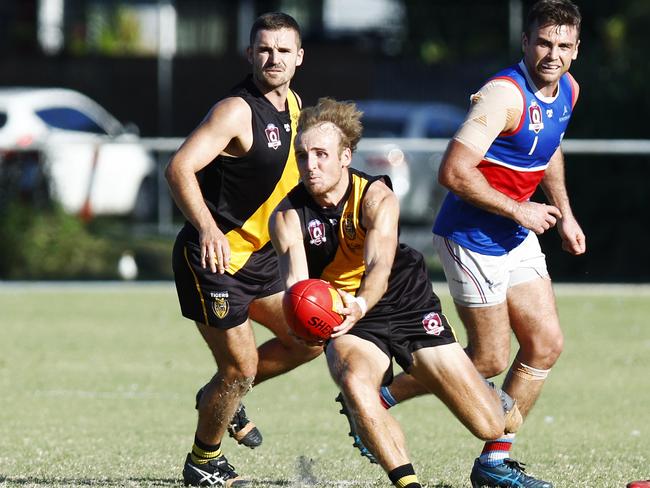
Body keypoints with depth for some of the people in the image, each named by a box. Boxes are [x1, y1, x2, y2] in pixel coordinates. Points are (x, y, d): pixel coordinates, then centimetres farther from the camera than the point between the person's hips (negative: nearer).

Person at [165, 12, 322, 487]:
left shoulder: (293, 104, 8)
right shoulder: (237, 110, -20)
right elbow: (180, 168, -30)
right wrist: (207, 228, -42)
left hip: (257, 253, 9)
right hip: (213, 254, -9)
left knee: (309, 340, 11)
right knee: (241, 366, -6)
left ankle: (223, 397, 29)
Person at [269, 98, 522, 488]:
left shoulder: (376, 198, -19)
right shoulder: (289, 216, -14)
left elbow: (380, 266, -35)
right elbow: (295, 278, -28)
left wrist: (360, 305, -57)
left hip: (407, 305, 0)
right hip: (348, 322, 0)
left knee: (493, 426, -3)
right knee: (353, 381, -38)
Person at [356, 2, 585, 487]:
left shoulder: (566, 90, 3)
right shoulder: (505, 95, -25)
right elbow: (453, 171, -30)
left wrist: (563, 213, 17)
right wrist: (518, 211, -23)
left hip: (517, 237, 9)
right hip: (471, 238, -9)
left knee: (546, 345, 4)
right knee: (491, 360, -4)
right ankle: (376, 396, 12)